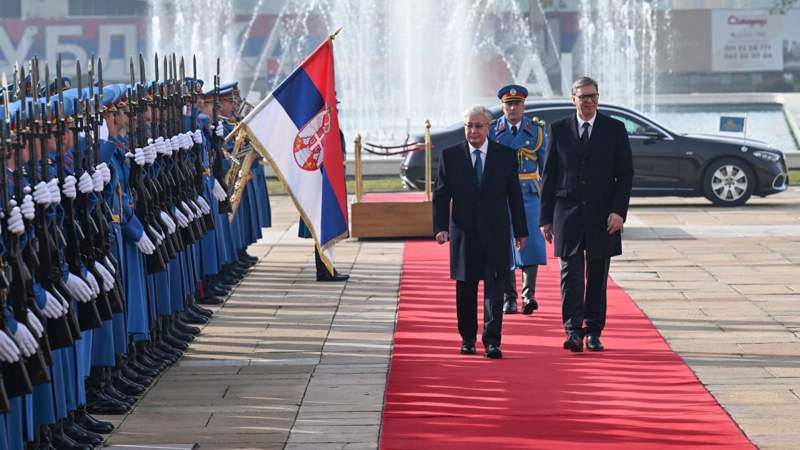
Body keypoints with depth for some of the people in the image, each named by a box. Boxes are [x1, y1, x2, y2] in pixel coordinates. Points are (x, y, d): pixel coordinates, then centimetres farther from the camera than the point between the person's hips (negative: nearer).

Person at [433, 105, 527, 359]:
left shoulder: (505, 155, 3)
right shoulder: (451, 156, 3)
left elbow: (514, 195, 6)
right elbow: (441, 195, 2)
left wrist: (520, 231, 5)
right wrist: (440, 227, -9)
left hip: (496, 233, -1)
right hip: (464, 232, 1)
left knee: (494, 286, -7)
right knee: (465, 288, 8)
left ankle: (492, 341, -9)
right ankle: (467, 338, 21)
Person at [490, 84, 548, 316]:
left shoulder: (536, 130, 6)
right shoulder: (492, 131, 4)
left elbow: (546, 166, 10)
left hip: (528, 194, 0)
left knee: (530, 241, -12)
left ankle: (529, 294, -12)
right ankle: (509, 298, 9)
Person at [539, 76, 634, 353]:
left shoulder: (615, 130, 4)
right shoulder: (559, 130, 6)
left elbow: (625, 174, 2)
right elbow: (549, 175, 8)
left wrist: (619, 211, -9)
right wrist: (546, 217, 3)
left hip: (602, 216, 0)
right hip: (568, 214, 0)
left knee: (597, 277, 5)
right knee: (571, 275, -7)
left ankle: (593, 332, 12)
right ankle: (573, 332, -11)